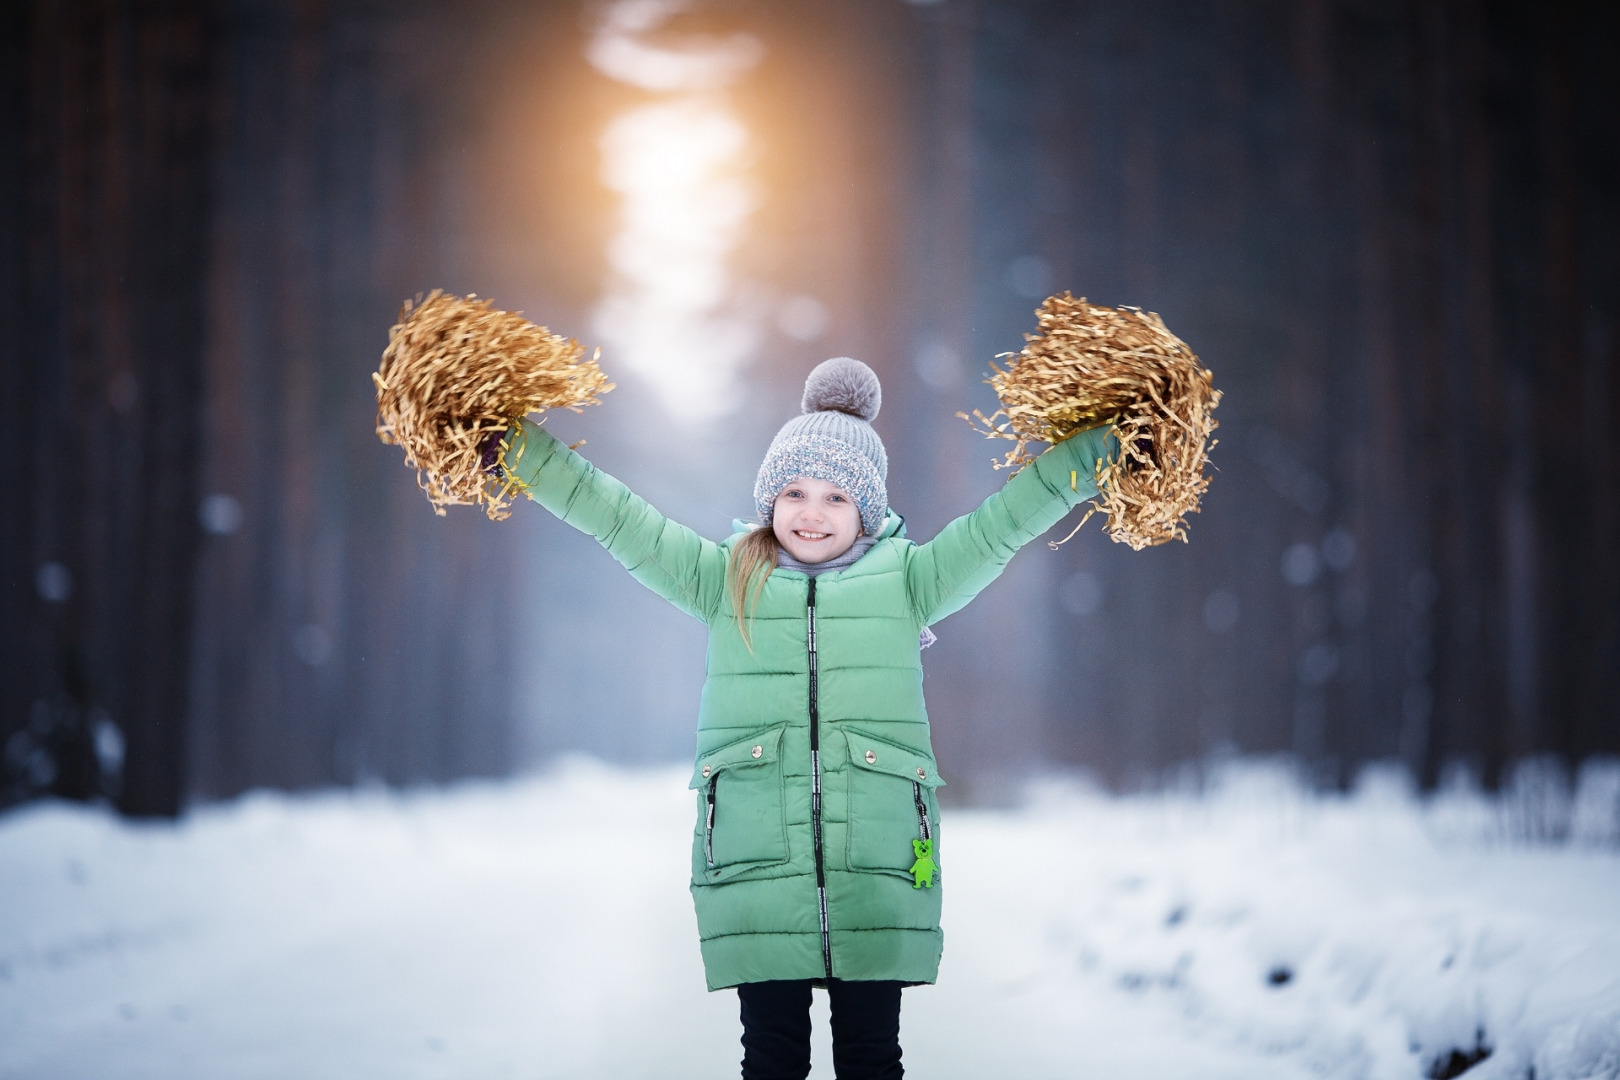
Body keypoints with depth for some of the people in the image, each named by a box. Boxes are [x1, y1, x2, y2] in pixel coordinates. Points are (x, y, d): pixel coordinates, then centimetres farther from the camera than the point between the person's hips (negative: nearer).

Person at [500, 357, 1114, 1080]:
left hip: (878, 862, 0)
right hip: (755, 855, 0)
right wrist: (517, 447, 3)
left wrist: (1099, 445, -1)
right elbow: (617, 518, 9)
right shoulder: (727, 579, 12)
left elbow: (1004, 522, 6)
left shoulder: (905, 578, 11)